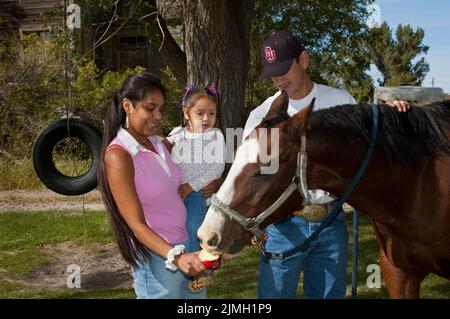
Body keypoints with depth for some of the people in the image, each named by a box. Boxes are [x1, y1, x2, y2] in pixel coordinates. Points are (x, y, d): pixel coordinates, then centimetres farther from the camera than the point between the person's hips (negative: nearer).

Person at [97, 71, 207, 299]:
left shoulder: (159, 143, 5)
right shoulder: (118, 155, -16)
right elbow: (137, 224, -19)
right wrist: (176, 256, -32)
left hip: (185, 247, 7)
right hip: (156, 257, -7)